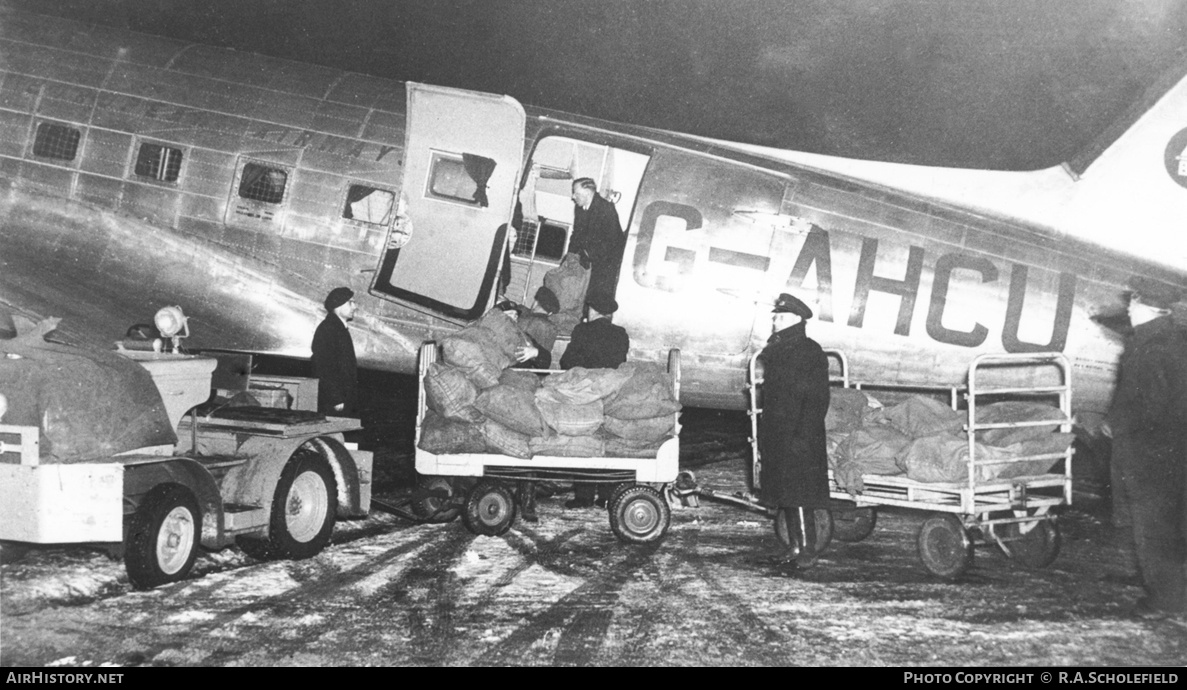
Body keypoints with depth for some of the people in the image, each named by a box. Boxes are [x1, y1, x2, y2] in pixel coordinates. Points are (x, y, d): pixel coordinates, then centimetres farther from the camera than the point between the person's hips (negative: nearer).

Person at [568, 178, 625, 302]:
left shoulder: (607, 210, -21)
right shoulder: (579, 208, 3)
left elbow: (611, 241, -23)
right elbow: (577, 234, 10)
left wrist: (590, 253, -24)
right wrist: (571, 255, -3)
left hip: (610, 259, -7)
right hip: (595, 258, 7)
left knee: (603, 293, -12)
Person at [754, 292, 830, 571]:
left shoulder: (810, 352, -10)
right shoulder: (774, 351, 15)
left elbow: (817, 399, -15)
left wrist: (802, 435, -22)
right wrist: (762, 434, 15)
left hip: (799, 436, -8)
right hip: (776, 437, 8)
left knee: (798, 495, -7)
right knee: (783, 494, 11)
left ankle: (806, 550, -1)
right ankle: (796, 546, 19)